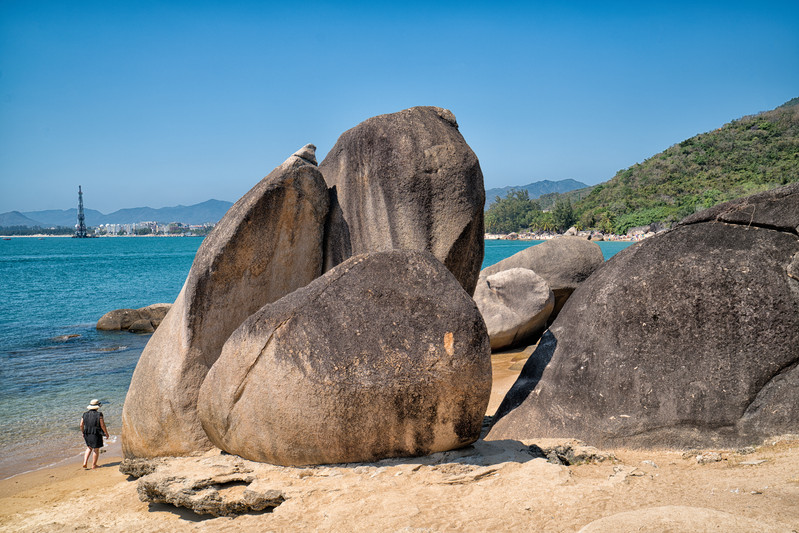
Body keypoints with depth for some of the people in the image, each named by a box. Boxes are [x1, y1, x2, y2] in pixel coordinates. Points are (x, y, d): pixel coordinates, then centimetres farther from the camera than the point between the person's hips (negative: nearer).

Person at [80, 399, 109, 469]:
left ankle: (85, 463, 11)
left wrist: (83, 433, 18)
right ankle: (94, 465, 18)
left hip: (87, 434, 5)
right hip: (96, 435, -5)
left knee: (89, 448, 24)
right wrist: (106, 433, -2)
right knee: (96, 450, 10)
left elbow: (81, 425, 2)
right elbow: (102, 425, -14)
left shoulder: (85, 415, -1)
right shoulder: (99, 415, -15)